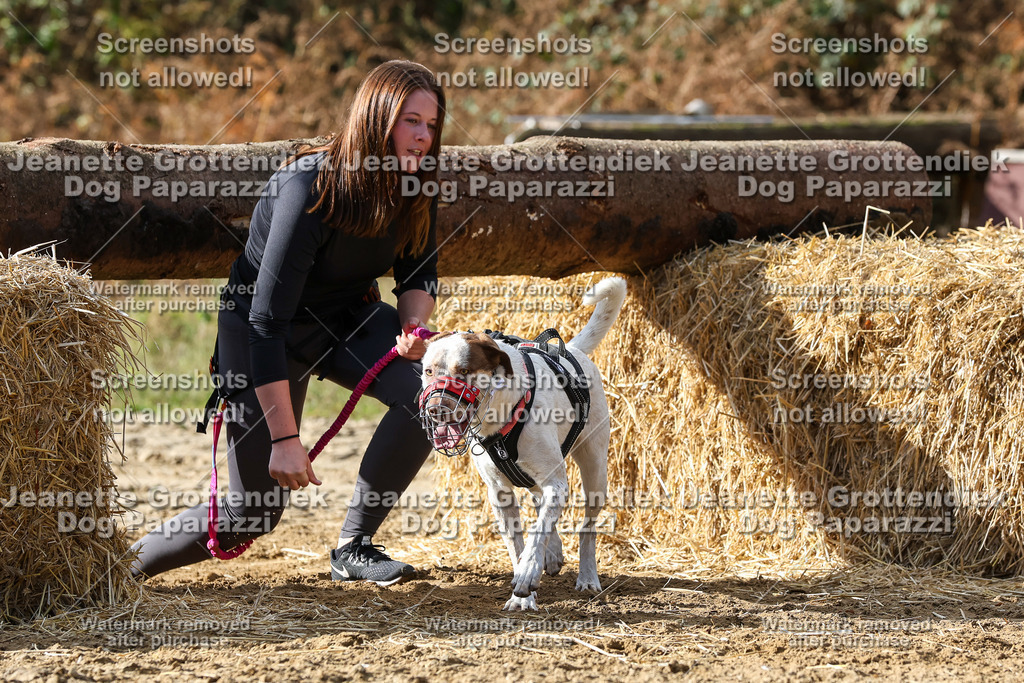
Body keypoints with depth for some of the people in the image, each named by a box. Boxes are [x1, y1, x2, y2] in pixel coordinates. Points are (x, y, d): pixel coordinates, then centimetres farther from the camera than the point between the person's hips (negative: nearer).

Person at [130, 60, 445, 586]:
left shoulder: (412, 187, -12)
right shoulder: (310, 190, -32)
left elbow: (419, 274, 6)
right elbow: (268, 319, -31)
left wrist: (413, 327, -19)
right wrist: (284, 438, -32)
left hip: (348, 317, 6)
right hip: (261, 326, -6)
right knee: (254, 512, -5)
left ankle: (353, 547, -10)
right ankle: (127, 563, 22)